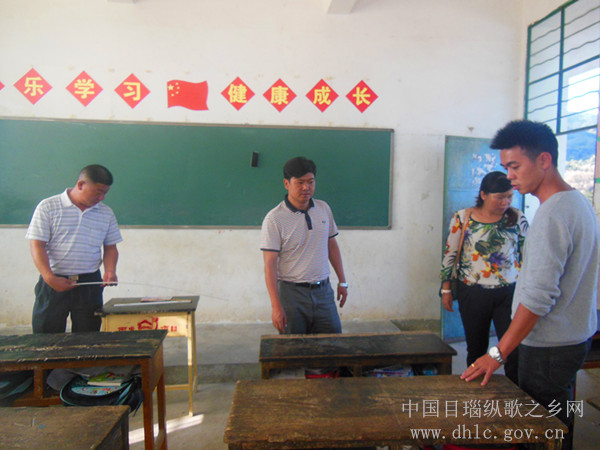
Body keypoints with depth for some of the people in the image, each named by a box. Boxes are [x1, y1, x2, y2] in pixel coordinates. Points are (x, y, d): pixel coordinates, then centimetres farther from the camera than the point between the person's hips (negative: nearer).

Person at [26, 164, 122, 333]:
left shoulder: (106, 214, 8)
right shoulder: (48, 207, -1)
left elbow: (110, 247, 13)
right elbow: (37, 245, -6)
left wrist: (110, 270, -6)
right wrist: (49, 277, -18)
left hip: (90, 283, 3)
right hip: (53, 284, -2)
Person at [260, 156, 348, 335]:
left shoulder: (324, 208, 6)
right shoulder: (274, 219, -11)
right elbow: (270, 265, -14)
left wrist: (342, 281, 14)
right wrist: (276, 306, -19)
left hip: (323, 291, 5)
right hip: (292, 294, -4)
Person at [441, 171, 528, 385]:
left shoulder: (517, 218, 1)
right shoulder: (462, 218, -5)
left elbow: (526, 255, 9)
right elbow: (450, 254, 0)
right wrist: (446, 289, 1)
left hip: (509, 293, 1)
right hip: (473, 293, -1)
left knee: (514, 349, -1)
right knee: (476, 349, 14)